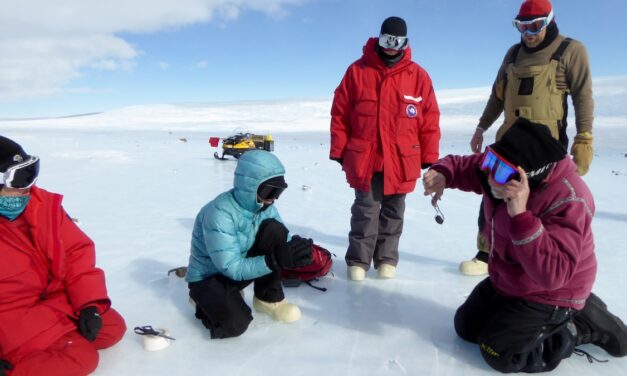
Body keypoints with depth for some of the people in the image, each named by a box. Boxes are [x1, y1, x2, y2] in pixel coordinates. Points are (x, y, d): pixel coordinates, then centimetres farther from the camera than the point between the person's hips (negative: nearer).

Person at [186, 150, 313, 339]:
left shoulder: (263, 205, -10)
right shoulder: (220, 214, -31)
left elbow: (283, 240, -8)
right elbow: (231, 268, -32)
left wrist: (297, 247, -33)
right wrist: (274, 260, -44)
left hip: (241, 265, 6)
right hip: (208, 277, -5)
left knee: (275, 230, -19)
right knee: (235, 324, -30)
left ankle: (269, 299, -4)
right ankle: (206, 300, 6)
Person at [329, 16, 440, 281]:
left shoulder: (418, 75, 3)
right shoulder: (357, 71, 0)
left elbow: (430, 119, 3)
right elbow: (340, 114, 1)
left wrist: (429, 157, 0)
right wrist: (339, 151, -1)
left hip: (401, 160, 2)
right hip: (363, 158, -1)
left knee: (393, 212, 11)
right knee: (365, 210, 4)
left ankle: (386, 259, 25)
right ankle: (358, 260, 16)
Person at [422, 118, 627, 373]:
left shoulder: (568, 202, -35)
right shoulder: (503, 170, -15)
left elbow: (551, 274, -44)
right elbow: (463, 166, 2)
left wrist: (521, 216, -52)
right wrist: (442, 174, -22)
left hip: (550, 295, -7)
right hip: (506, 281, 8)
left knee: (500, 354, -12)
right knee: (466, 327, 16)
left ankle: (583, 326, 6)